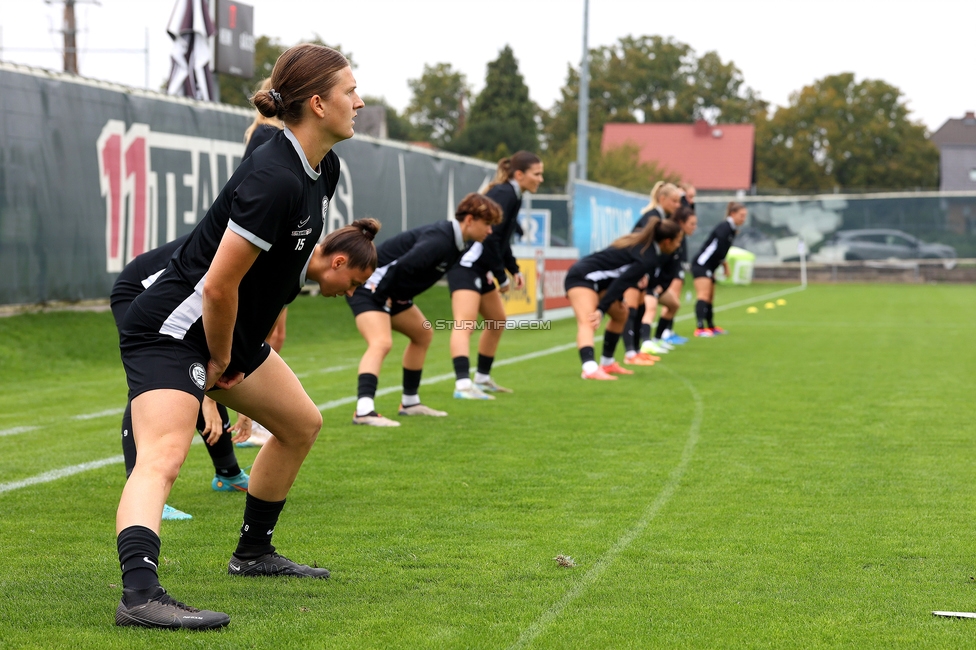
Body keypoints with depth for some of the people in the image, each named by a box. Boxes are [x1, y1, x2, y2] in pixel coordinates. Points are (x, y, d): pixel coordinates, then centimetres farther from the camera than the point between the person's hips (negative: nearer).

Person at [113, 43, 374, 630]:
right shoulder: (273, 180, -27)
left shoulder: (324, 168, 4)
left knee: (302, 424, 22)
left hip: (230, 332, 11)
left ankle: (253, 553, 35)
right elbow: (219, 286, -26)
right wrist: (221, 362, -11)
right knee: (163, 456, -27)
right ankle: (139, 593, -43)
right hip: (173, 331, -11)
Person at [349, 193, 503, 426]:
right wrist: (381, 296, -25)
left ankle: (410, 402, 31)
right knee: (381, 342, -29)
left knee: (423, 334, 22)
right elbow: (403, 265, -35)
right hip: (370, 287, -11)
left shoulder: (454, 241, 5)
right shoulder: (439, 240, -26)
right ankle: (364, 410, -40)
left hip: (390, 293, 11)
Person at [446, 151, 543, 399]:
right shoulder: (503, 195, -15)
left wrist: (514, 269, 14)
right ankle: (463, 385, -35)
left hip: (481, 268, 11)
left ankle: (483, 379, 31)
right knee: (465, 323, -22)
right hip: (466, 266, -11)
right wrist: (501, 276, -16)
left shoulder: (512, 196, 15)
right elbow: (489, 237, -23)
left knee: (497, 321, 21)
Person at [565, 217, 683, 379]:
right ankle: (590, 369, -51)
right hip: (582, 278, -11)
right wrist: (601, 311, -27)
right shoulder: (648, 259, -21)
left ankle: (607, 364, 30)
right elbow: (620, 283, -26)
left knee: (620, 314, 22)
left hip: (595, 279, 11)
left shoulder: (642, 241, 8)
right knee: (588, 323, -30)